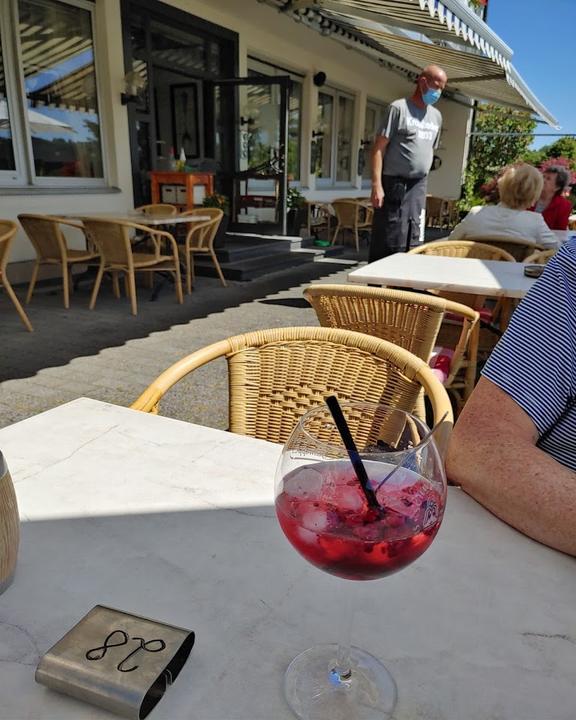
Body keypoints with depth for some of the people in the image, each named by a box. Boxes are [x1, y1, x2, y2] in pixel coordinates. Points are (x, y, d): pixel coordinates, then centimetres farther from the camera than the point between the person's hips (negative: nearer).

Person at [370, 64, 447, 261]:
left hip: (418, 186, 7)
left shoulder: (436, 116, 16)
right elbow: (379, 148, -10)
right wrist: (377, 185, -18)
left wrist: (424, 181, 15)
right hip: (395, 183, -6)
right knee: (389, 241, -7)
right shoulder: (399, 108, -5)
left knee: (411, 241, 8)